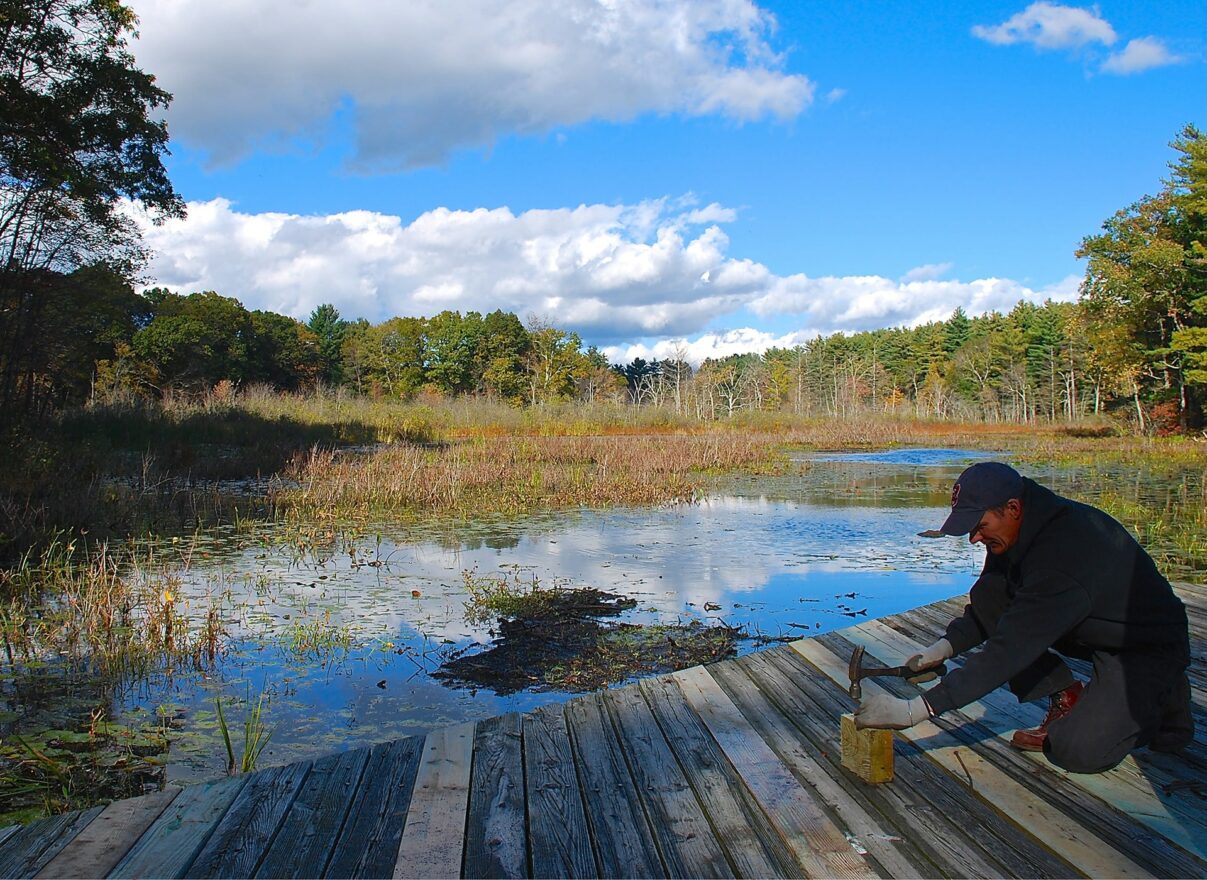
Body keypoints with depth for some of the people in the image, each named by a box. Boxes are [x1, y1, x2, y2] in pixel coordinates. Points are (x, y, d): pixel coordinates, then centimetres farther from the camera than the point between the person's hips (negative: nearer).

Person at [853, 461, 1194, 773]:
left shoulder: (1065, 550, -36)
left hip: (1149, 644, -8)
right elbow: (985, 607, 6)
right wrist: (945, 646, -13)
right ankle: (1067, 698, 0)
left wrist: (915, 710, -40)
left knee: (1078, 752, -24)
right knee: (988, 594, -11)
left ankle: (1160, 700, 4)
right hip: (1087, 630, 8)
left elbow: (1009, 651, -38)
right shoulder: (1024, 530, -9)